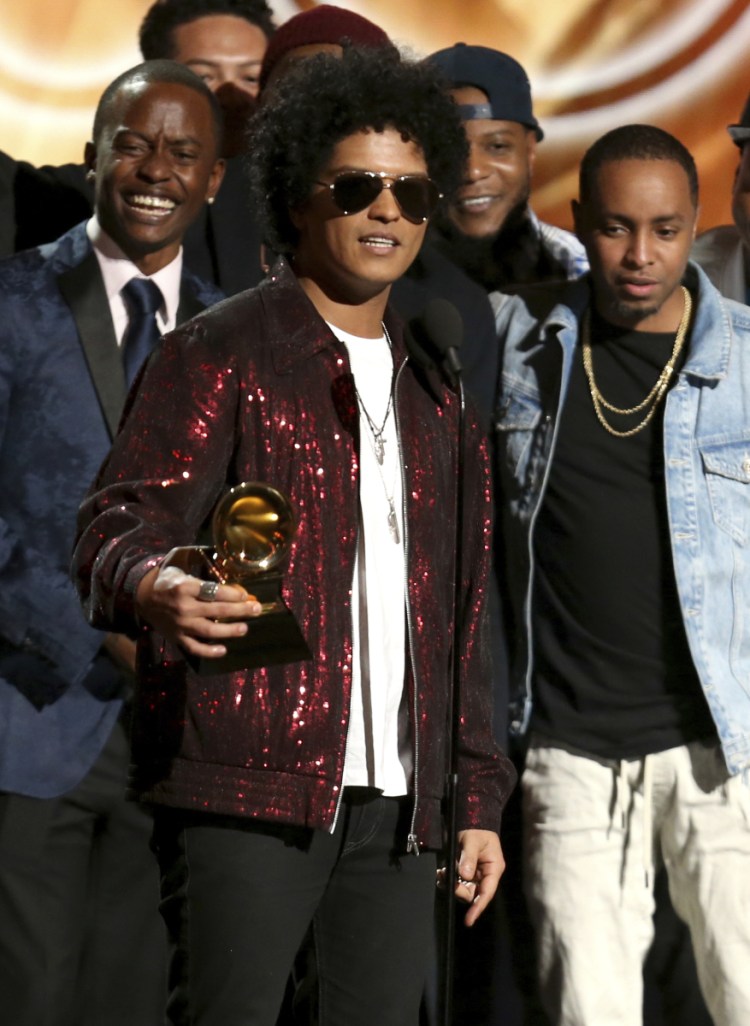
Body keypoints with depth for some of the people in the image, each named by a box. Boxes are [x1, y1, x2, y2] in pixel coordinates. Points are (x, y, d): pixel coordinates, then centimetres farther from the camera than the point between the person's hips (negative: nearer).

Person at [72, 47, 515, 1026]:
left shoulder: (433, 393, 20)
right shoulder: (223, 353, 2)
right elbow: (119, 529, -10)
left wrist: (479, 796, 17)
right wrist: (155, 589, -35)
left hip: (396, 799, 6)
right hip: (248, 792, -5)